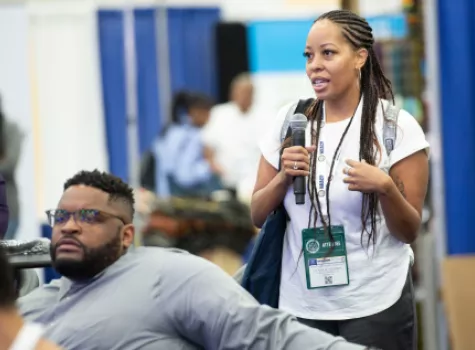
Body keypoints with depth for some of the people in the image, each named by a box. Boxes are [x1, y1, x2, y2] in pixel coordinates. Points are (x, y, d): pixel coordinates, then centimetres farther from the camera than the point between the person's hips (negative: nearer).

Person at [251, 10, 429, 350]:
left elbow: (409, 232, -5)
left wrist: (384, 188, -24)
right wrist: (283, 177, -11)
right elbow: (258, 216, 7)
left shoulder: (396, 126, -7)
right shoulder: (290, 119, 2)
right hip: (302, 305, 3)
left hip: (375, 306, -3)